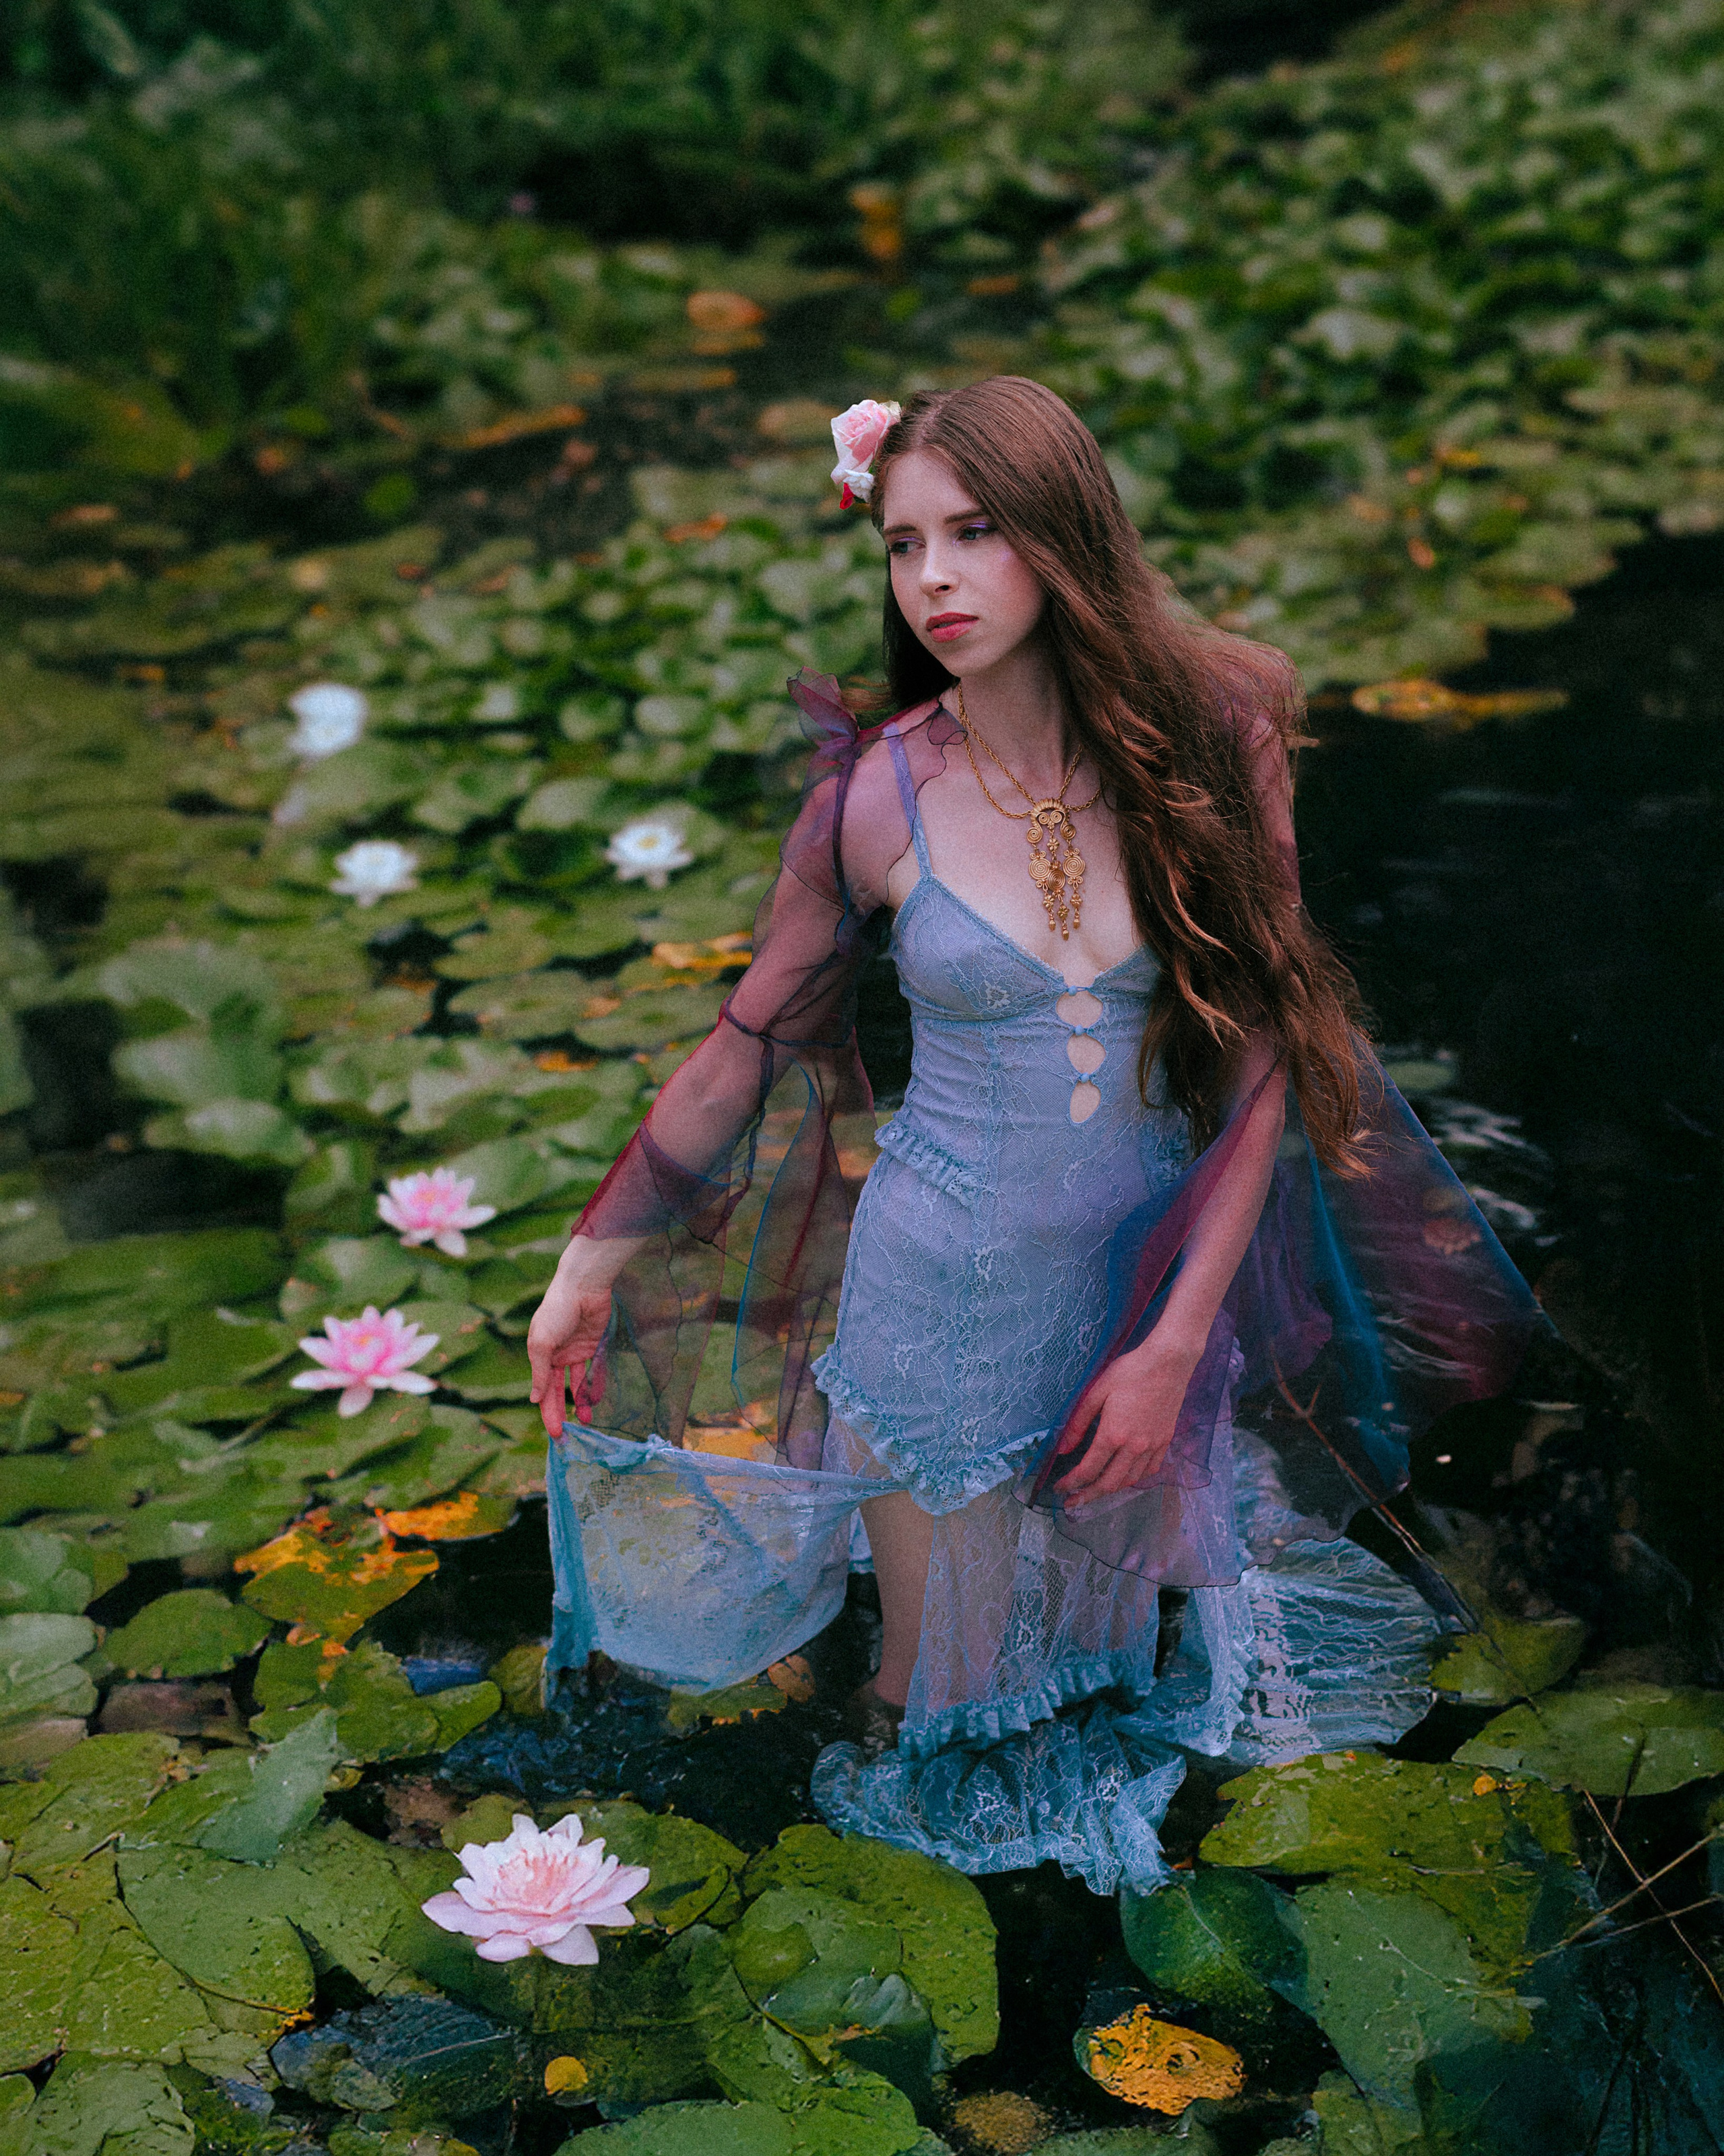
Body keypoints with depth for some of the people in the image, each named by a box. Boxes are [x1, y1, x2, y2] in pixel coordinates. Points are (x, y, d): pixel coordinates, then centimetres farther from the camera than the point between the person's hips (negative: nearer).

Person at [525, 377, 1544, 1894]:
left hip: (1165, 1274, 2)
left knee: (1137, 1606, 22)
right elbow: (750, 1045, -1)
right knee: (950, 1699, 12)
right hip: (948, 1305, -1)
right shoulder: (881, 800, -13)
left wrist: (1175, 1344, -15)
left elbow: (1262, 1060, -11)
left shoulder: (1210, 736, -11)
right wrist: (594, 1260, 3)